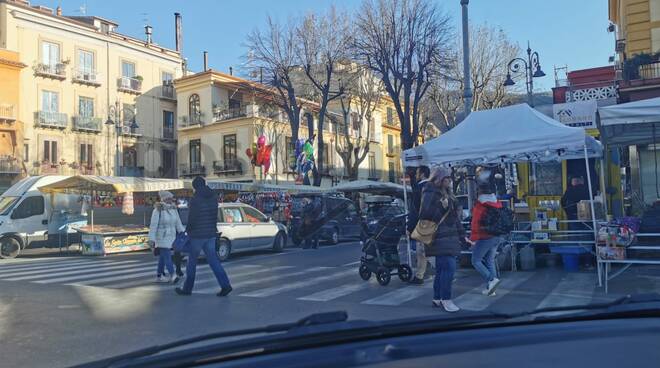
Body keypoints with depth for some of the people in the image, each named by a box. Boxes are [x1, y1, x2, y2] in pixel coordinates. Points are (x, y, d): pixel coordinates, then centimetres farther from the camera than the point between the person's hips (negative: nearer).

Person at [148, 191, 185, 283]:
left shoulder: (173, 209, 3)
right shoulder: (158, 210, -15)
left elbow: (178, 223, 7)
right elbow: (153, 225, -16)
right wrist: (151, 239, -18)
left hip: (170, 237, 7)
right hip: (161, 238, -6)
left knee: (163, 257, 11)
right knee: (167, 256, -14)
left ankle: (159, 276, 19)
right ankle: (172, 276, -18)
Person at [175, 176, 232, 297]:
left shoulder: (195, 199, -13)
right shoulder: (213, 197, 7)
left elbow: (192, 218, -14)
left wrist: (188, 230, 1)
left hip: (198, 234, -6)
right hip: (211, 234, 6)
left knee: (192, 261, 8)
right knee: (213, 260, 7)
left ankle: (187, 288, 18)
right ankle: (225, 285, -5)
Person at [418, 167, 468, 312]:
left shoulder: (448, 194, 20)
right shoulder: (430, 193, -7)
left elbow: (455, 216, 23)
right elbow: (425, 213, -17)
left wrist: (462, 235, 21)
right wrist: (442, 206, -23)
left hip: (449, 237, 9)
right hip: (440, 237, -9)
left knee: (442, 268, 11)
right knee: (448, 267, -14)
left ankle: (437, 299, 18)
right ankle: (446, 299, -6)